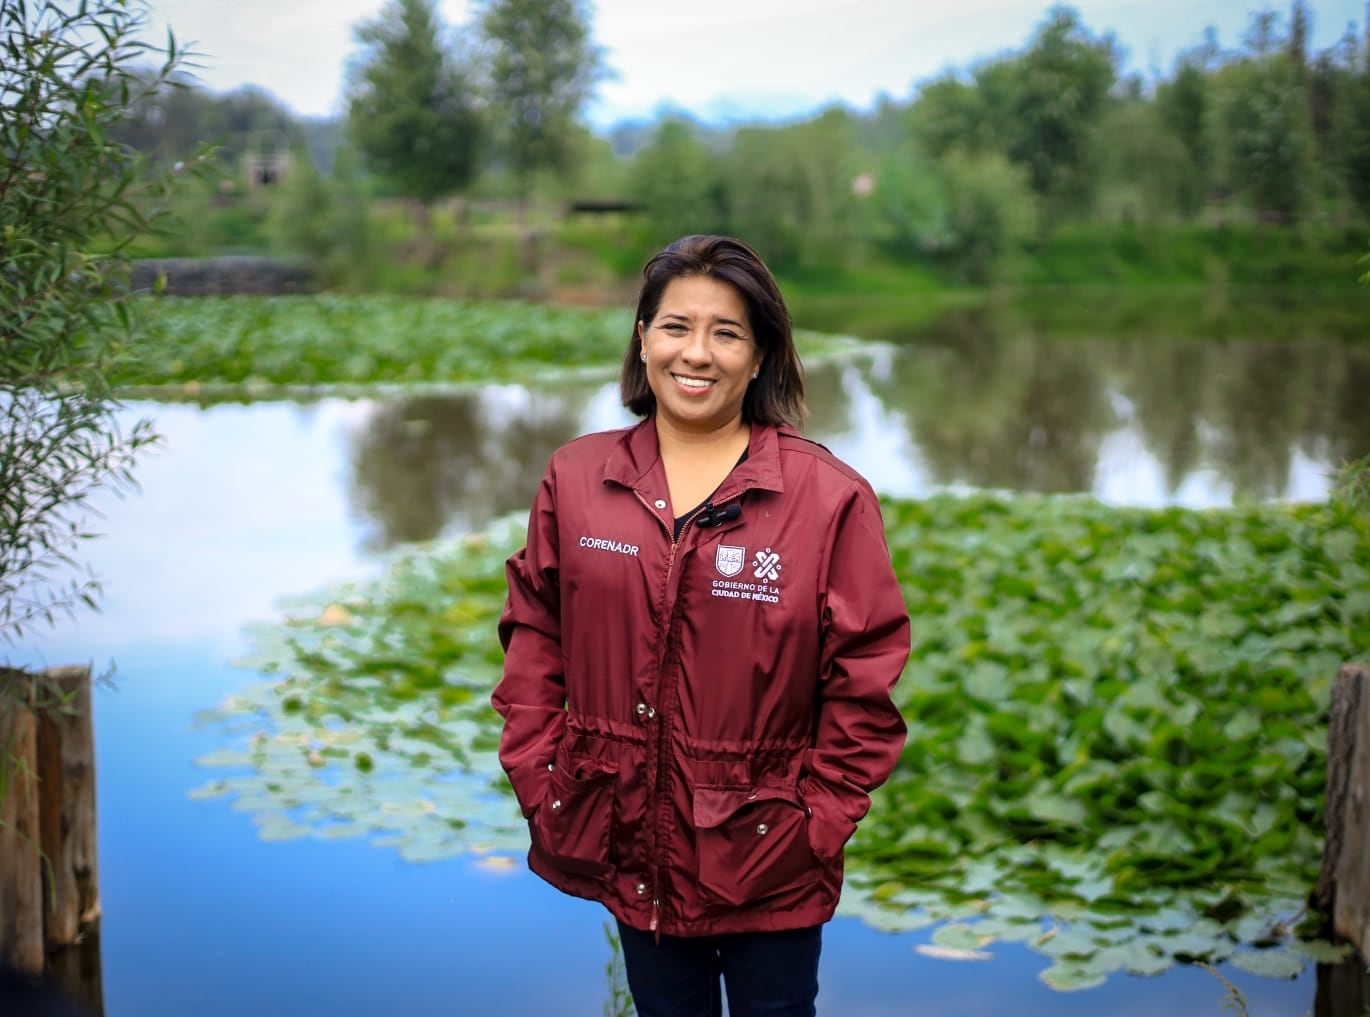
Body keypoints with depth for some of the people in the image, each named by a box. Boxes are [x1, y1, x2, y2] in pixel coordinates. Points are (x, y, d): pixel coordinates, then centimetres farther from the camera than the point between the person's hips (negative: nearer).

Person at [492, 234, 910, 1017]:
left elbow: (864, 680, -7)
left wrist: (820, 824, -9)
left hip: (767, 865, -2)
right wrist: (541, 784, -2)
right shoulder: (576, 481, 0)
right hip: (631, 853, 3)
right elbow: (535, 639, 4)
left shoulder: (829, 497, -9)